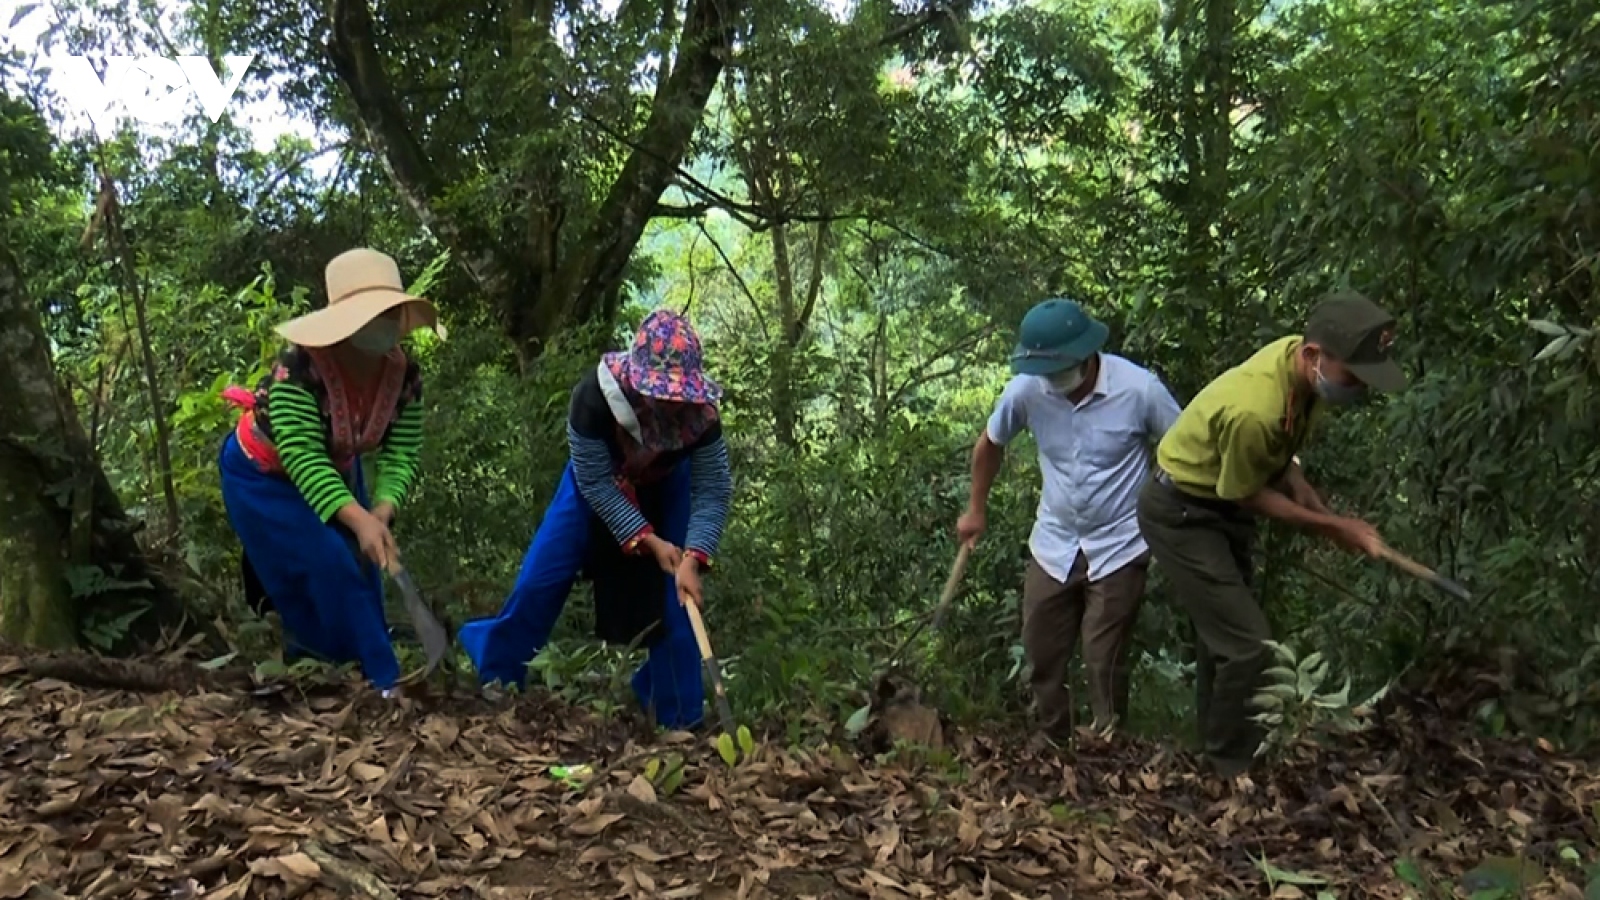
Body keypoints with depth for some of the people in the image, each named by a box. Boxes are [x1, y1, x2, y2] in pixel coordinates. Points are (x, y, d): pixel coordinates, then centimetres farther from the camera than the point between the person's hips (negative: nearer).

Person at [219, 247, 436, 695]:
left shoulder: (405, 376, -20)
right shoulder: (301, 367, -36)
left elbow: (401, 455, -22)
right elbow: (302, 456, -40)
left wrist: (381, 513, -41)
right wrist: (359, 519, -51)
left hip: (334, 474, 6)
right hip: (263, 475, -6)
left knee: (360, 570, 5)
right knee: (328, 569, -17)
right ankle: (381, 682, -10)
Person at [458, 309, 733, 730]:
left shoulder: (700, 411, -35)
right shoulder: (596, 394, -40)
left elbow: (714, 492, -28)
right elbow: (596, 482, -29)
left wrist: (692, 558, -41)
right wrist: (647, 540, -32)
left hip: (666, 489, 1)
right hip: (596, 483, -1)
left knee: (677, 595, -7)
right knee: (542, 574, -1)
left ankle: (677, 714, 10)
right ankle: (496, 665, 25)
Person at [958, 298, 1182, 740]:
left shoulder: (1139, 388, -21)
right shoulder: (1027, 389, -13)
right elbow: (990, 444, 7)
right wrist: (977, 510, 16)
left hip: (1119, 548, -3)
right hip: (1053, 546, 4)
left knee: (1103, 661, 1)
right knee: (1041, 654, 11)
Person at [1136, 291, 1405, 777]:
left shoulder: (1302, 362, -13)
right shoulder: (1253, 410, -38)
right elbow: (1250, 496, -19)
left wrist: (1326, 515, -6)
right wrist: (1333, 526, -14)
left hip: (1221, 505, 9)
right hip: (1182, 514, -9)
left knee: (1224, 632, 21)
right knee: (1249, 644, -11)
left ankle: (1216, 750, 39)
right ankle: (1236, 769, 8)